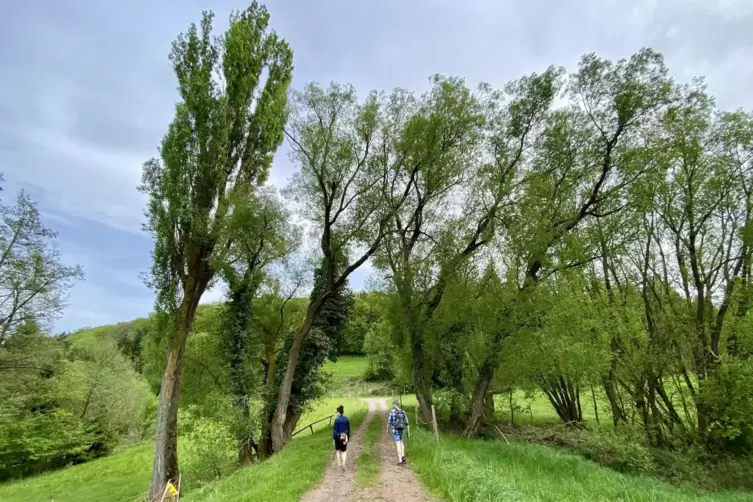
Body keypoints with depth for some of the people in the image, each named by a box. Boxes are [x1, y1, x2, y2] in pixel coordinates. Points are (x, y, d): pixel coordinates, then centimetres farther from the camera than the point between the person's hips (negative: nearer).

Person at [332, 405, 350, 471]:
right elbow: (348, 428, 5)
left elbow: (335, 429, -13)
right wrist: (348, 437, 16)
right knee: (344, 451, 13)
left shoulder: (337, 420, -16)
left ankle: (339, 465, 21)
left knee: (338, 451, 17)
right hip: (344, 437, 3)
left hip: (338, 437, -3)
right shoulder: (346, 419, -2)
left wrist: (333, 438, -4)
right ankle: (343, 464, -6)